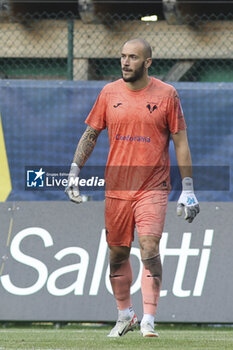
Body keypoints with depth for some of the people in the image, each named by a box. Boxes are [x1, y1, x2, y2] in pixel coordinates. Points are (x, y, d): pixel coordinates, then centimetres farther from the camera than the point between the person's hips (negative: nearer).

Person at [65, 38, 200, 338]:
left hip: (153, 187, -3)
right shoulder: (109, 93, 6)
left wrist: (187, 189, -2)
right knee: (117, 253, 9)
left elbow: (180, 142, 1)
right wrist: (74, 171, 1)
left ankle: (148, 321, -17)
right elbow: (90, 135, 12)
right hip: (116, 187, 3)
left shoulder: (166, 94, -1)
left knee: (149, 248, -16)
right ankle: (124, 315, 26)